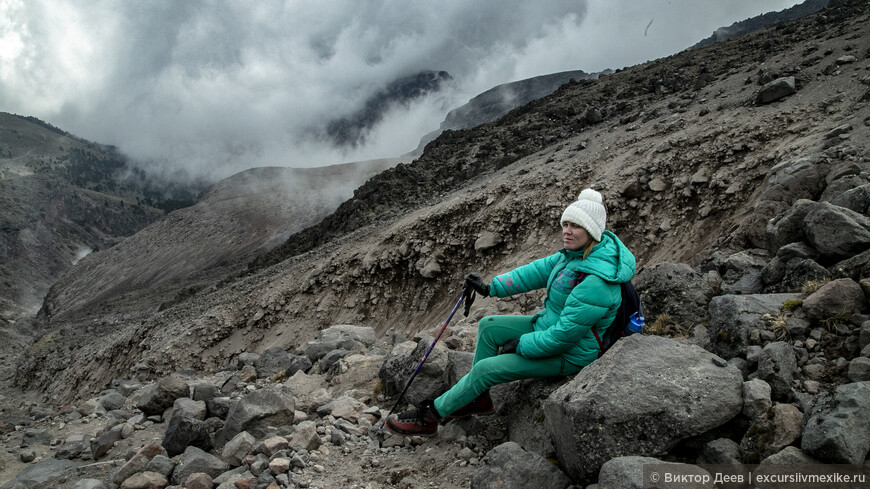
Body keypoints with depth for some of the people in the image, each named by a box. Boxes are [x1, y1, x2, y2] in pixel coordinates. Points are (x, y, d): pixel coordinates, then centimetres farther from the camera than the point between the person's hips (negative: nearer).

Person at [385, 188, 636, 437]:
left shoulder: (596, 281, -34)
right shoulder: (578, 252, -4)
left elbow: (565, 335, -31)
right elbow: (539, 270, 4)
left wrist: (520, 346, -19)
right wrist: (491, 287, -2)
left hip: (569, 354, -9)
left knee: (485, 369, -11)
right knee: (489, 326, 6)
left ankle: (429, 415, 5)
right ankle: (479, 399, 16)